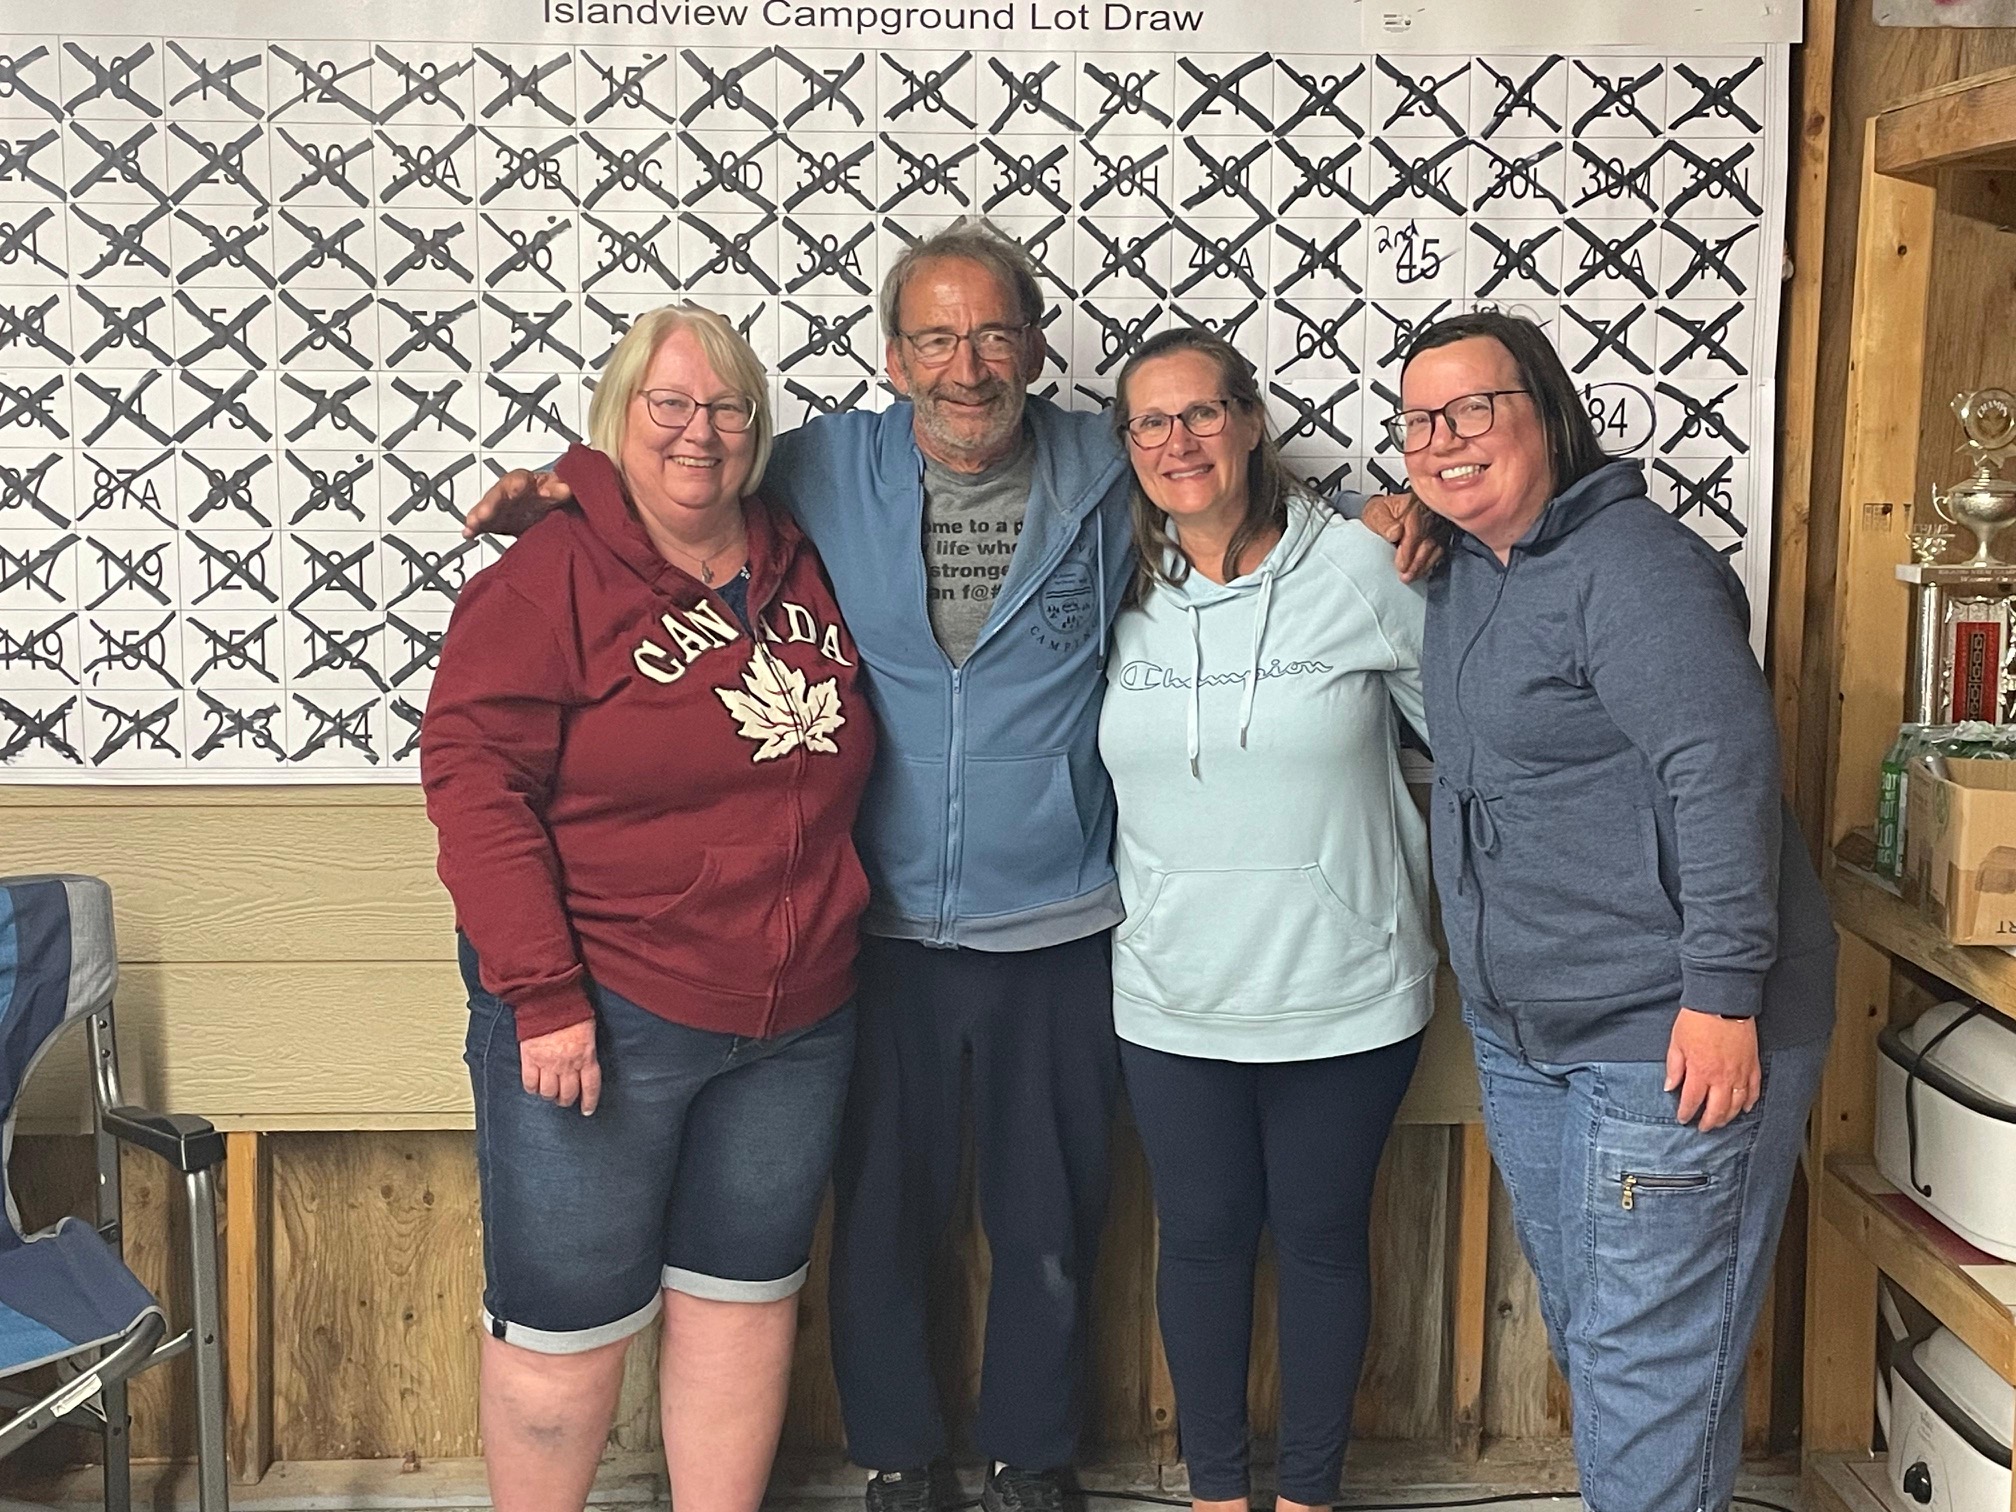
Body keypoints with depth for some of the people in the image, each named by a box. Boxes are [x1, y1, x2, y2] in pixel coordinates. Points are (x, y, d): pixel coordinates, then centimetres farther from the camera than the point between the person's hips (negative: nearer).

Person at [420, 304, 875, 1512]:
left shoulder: (805, 571, 8)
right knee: (570, 1317, 6)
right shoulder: (551, 579, -9)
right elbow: (474, 779, -15)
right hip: (601, 1014, -5)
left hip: (797, 1022, 5)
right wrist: (542, 993, -20)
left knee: (747, 1298, 16)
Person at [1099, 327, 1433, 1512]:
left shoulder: (1361, 568, -11)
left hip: (1347, 997, -2)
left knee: (1323, 1238, 14)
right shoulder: (1119, 596, -1)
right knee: (1204, 1239, 15)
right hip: (1176, 1001, 2)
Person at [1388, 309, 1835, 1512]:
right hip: (1525, 1034, 9)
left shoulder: (1633, 566, -17)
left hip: (1670, 1038, -9)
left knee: (1648, 1359, -2)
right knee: (1582, 1328, 21)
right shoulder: (1460, 574, 10)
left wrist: (1721, 994, -25)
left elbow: (1724, 774, -23)